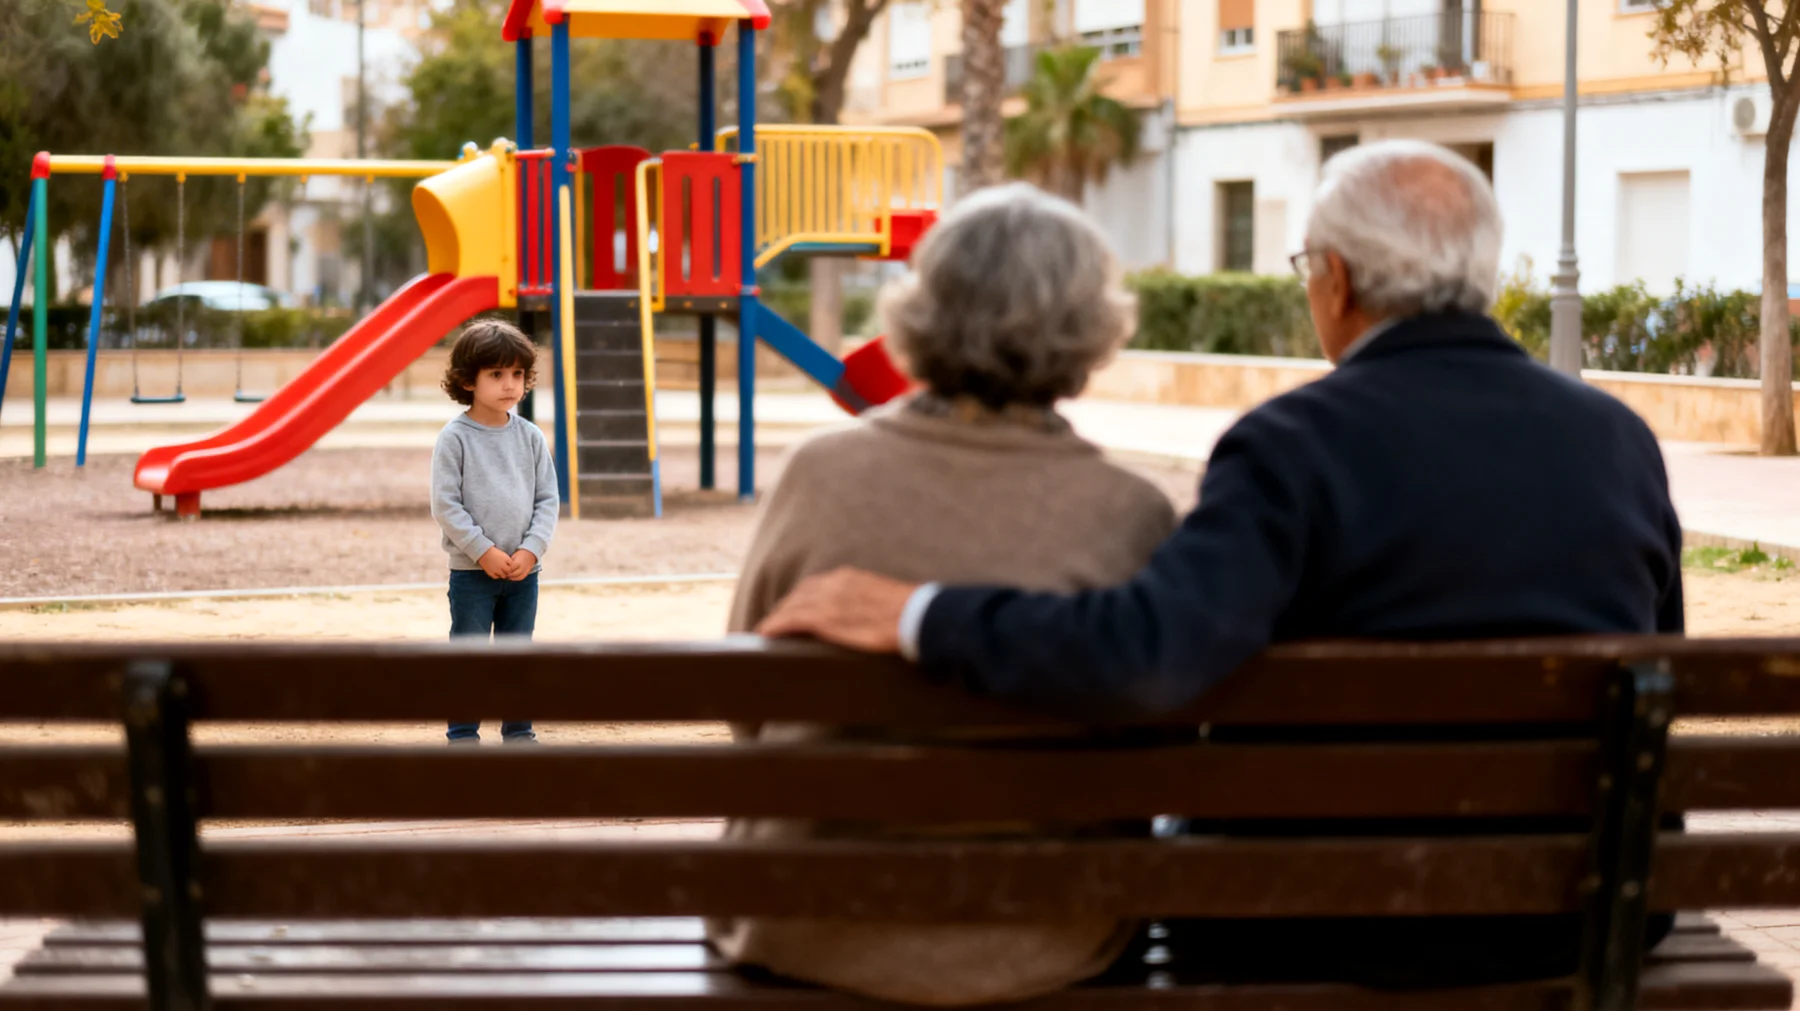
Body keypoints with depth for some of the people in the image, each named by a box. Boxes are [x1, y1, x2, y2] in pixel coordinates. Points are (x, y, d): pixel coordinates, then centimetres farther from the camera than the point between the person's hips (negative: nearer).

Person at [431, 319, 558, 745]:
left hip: (523, 570, 4)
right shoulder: (454, 438, -8)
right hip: (471, 570, -4)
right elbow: (445, 504, -11)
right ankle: (463, 734, 10)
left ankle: (518, 732, 21)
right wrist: (484, 551, -15)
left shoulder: (530, 437, 4)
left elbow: (548, 499, 5)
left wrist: (531, 550, -8)